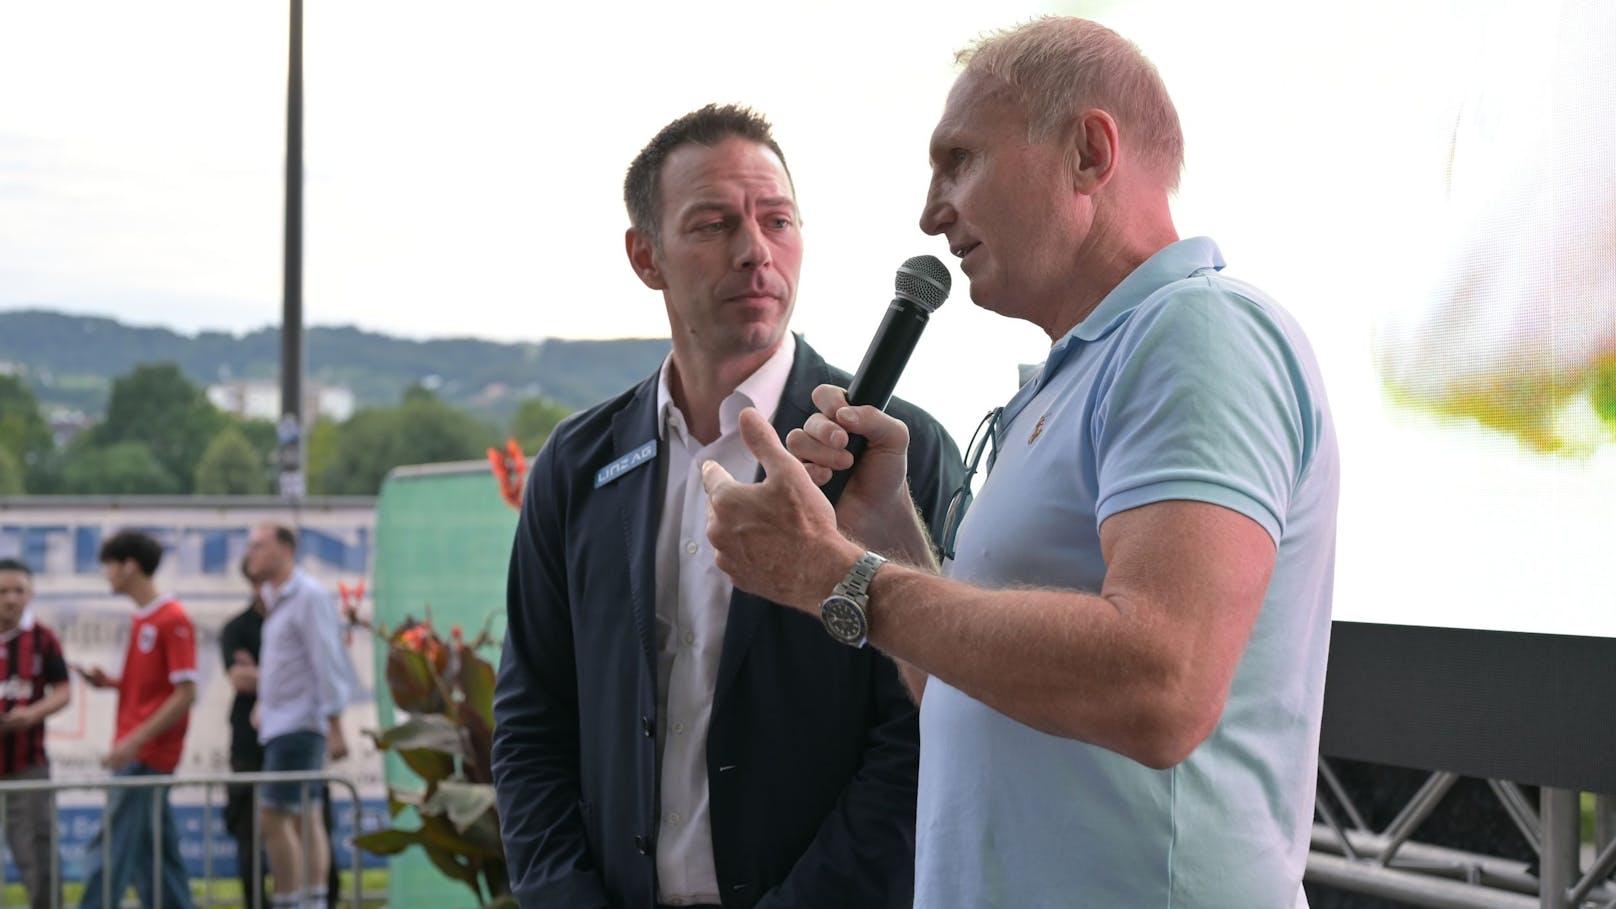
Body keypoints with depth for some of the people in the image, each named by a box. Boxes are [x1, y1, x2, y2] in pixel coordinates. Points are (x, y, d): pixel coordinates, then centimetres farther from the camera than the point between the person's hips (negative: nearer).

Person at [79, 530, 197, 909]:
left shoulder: (173, 619, -13)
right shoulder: (141, 618, 14)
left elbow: (185, 693, -17)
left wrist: (134, 740, -21)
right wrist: (110, 682, 4)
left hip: (147, 754, -9)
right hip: (134, 753, 9)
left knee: (110, 846, -9)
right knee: (154, 849, 11)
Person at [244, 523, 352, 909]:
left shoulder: (308, 596, -11)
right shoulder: (276, 599, 16)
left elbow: (327, 662, -15)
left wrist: (334, 726, -18)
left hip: (299, 724, -10)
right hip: (279, 723, 10)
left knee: (273, 816, -12)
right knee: (300, 818, 10)